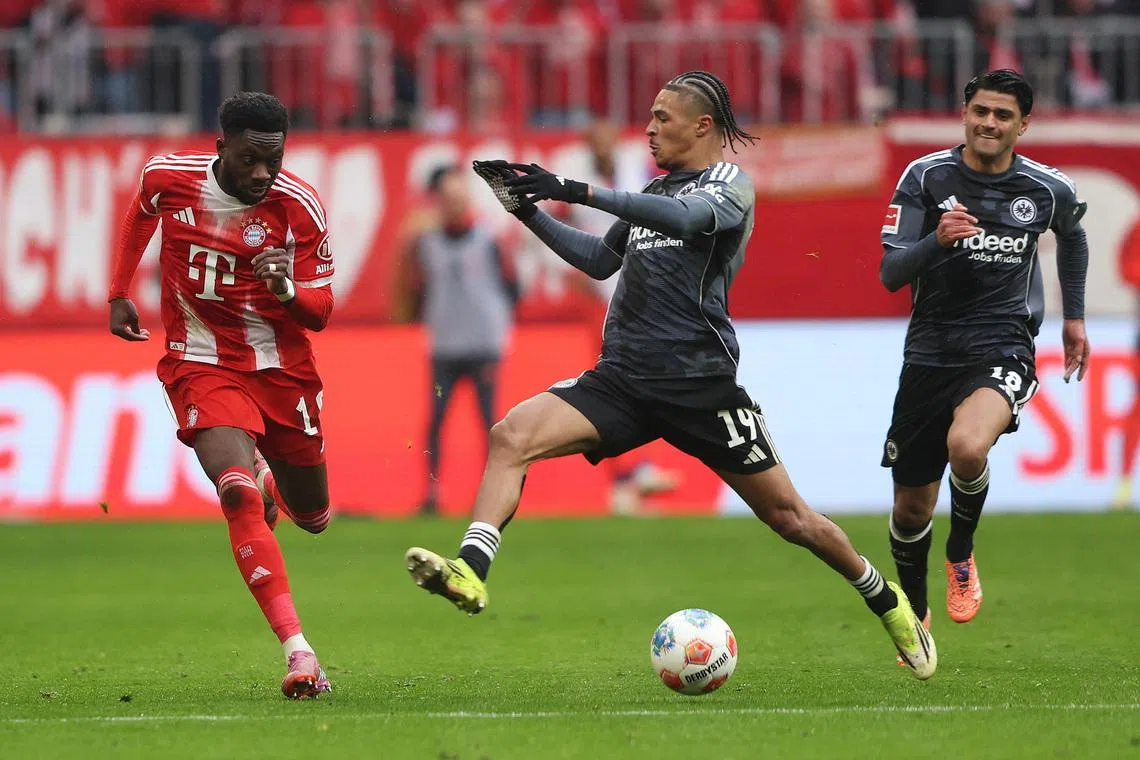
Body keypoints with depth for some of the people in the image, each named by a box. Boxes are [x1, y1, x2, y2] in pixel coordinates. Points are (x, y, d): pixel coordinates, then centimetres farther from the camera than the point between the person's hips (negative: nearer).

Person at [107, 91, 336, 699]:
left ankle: (265, 474, 54)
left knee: (312, 515, 14)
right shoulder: (167, 177, -11)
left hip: (282, 369, 2)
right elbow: (140, 214, 15)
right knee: (238, 494, -26)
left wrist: (287, 289, -32)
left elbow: (321, 313, -11)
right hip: (202, 367, -1)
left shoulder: (301, 208, -15)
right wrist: (119, 294, 16)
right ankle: (297, 650, -30)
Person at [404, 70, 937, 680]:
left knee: (787, 515, 1)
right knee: (511, 435, -19)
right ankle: (470, 571, -31)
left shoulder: (730, 183, -3)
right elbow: (601, 259, 31)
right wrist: (531, 212, 19)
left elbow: (684, 217, -25)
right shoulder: (656, 191, 20)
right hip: (623, 378, 6)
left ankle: (888, 603, 24)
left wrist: (577, 191, -31)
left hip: (700, 383, -6)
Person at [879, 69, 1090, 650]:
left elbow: (1072, 235, 24)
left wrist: (1074, 316, 23)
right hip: (929, 354, 2)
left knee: (967, 448, -34)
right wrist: (937, 239, -28)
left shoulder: (1050, 190, -1)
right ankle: (914, 613, 38)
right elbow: (890, 275, -10)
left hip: (1002, 348, -2)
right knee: (911, 509, 7)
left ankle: (961, 556, -3)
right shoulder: (926, 177, -5)